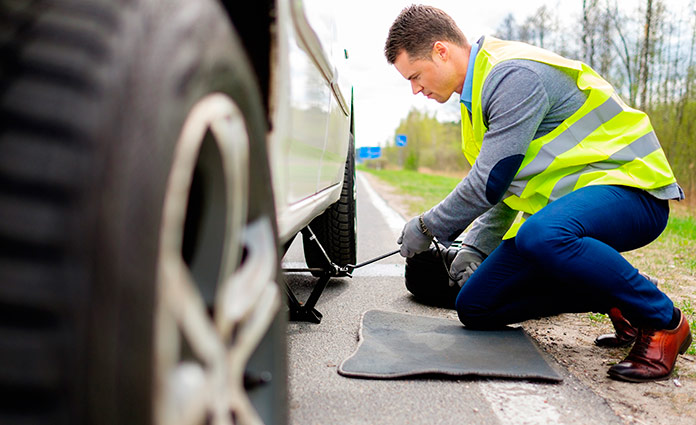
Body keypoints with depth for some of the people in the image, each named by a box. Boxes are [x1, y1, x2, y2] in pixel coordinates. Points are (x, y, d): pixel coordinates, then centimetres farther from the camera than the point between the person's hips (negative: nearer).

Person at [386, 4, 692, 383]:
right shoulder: (480, 90, 13)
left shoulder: (516, 76, -20)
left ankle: (663, 322, -17)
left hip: (629, 186, -9)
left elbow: (490, 183, -22)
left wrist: (428, 227, -7)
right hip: (561, 205, 9)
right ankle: (614, 302, 10)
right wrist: (475, 247, 12)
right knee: (474, 307, 2)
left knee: (541, 235, -42)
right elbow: (505, 186, 21)